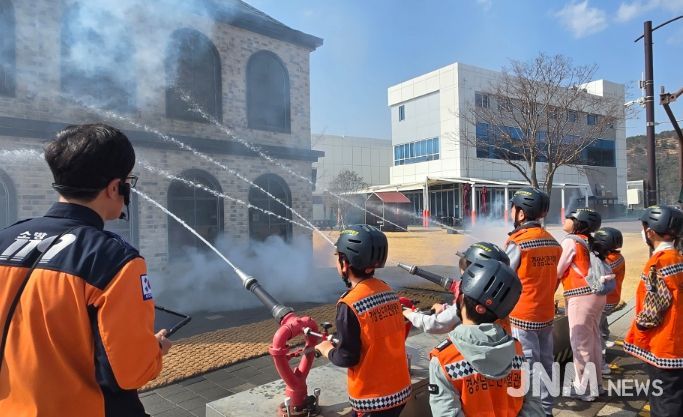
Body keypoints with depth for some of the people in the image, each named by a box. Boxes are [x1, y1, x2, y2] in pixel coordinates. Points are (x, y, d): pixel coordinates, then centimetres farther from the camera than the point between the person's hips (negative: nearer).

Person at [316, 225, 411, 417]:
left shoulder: (350, 304, -22)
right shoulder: (389, 291, -1)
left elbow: (347, 358, -17)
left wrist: (326, 349, 3)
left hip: (373, 399, -7)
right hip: (400, 390, 7)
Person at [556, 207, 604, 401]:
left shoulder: (570, 241, -11)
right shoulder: (588, 241, 12)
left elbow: (557, 272, -8)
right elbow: (582, 269, 15)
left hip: (581, 297, -8)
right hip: (596, 294, 8)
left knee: (580, 343, 2)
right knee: (593, 340, 17)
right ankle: (595, 383, 29)